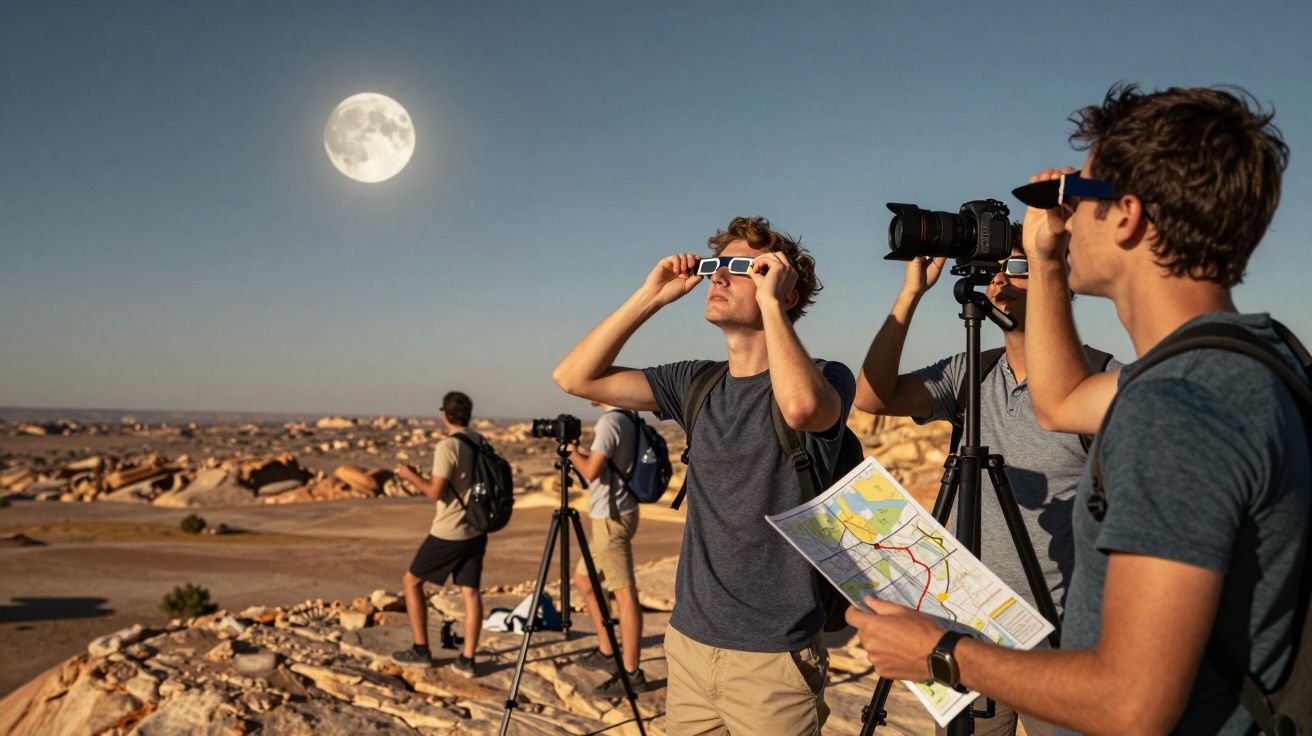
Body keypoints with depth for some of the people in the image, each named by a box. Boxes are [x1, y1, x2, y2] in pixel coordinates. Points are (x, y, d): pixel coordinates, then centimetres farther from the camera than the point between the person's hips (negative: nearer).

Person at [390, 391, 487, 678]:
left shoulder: (447, 447, -16)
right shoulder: (481, 443, 6)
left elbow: (436, 492, -17)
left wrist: (410, 476, -3)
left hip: (449, 532, -6)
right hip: (476, 530, 7)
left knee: (411, 581, 10)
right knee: (470, 591, 6)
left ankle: (420, 650, 14)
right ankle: (467, 660, 4)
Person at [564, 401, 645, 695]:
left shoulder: (610, 421, -17)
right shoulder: (628, 420, 13)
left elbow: (591, 471, -21)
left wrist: (572, 451, -4)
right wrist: (578, 453, 12)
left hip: (612, 518, -10)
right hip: (613, 516, 10)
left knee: (625, 592, -8)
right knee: (583, 577, 19)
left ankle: (631, 672, -5)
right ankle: (606, 650, 25)